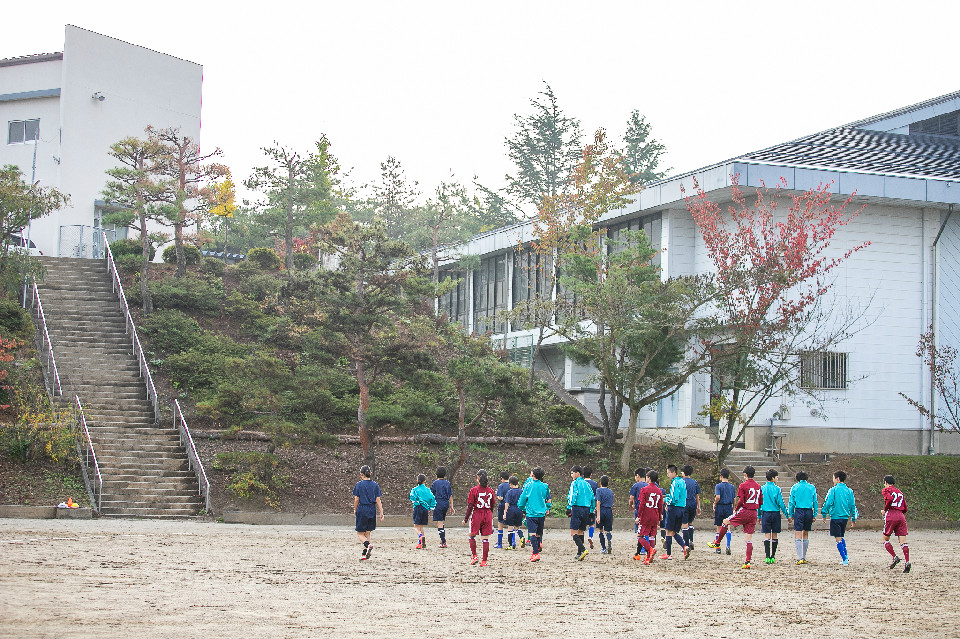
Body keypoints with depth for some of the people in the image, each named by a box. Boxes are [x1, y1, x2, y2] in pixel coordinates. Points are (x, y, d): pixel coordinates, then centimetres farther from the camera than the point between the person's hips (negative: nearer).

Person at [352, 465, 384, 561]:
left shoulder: (359, 485, -5)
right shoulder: (375, 485, 4)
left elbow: (356, 499, -2)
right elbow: (378, 500, 1)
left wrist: (355, 510, 12)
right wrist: (381, 512, 4)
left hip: (362, 510, -3)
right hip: (372, 511, 3)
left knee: (360, 534, 4)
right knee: (367, 533, 12)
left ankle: (368, 544, -25)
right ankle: (364, 554, 8)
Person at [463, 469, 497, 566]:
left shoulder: (474, 490, -8)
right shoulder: (490, 491, 2)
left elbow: (470, 506, -7)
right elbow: (493, 505, 12)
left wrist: (465, 519, -1)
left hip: (477, 515, -3)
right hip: (488, 515, 3)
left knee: (472, 535, 16)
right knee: (485, 538, 4)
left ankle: (474, 556, 7)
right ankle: (484, 561, 5)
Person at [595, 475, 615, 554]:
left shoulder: (599, 490, -2)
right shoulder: (611, 492, 14)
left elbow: (598, 502, -11)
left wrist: (598, 515, -16)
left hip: (602, 511, -3)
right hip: (609, 511, 3)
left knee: (600, 530, 8)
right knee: (608, 530, 6)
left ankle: (604, 549, 7)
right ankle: (609, 540, -27)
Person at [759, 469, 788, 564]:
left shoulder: (762, 489, 1)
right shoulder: (777, 489, -5)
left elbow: (759, 503, 4)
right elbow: (781, 503, -6)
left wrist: (759, 516, 12)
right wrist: (787, 514, 3)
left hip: (765, 513, 1)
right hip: (776, 513, -1)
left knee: (767, 535, 1)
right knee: (774, 536, 8)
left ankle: (767, 557, -9)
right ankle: (773, 557, 10)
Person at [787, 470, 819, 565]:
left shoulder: (794, 487, 2)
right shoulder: (812, 487, 8)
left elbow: (791, 502, 1)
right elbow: (815, 502, 8)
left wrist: (790, 514, 6)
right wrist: (815, 514, 12)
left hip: (799, 511, -3)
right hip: (809, 512, 3)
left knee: (798, 535, -5)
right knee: (806, 534, 15)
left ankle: (800, 558, -16)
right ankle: (804, 557, 18)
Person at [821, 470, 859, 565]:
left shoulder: (833, 490, -8)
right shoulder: (849, 491, 5)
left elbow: (827, 503, -11)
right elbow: (853, 505, 9)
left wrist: (824, 514, 2)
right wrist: (853, 519, 16)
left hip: (836, 517, -5)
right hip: (845, 517, 5)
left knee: (838, 538, 0)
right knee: (841, 537, 23)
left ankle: (845, 559, -4)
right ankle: (846, 556, 13)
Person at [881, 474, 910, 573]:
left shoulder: (886, 490, 6)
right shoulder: (900, 492, 23)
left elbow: (889, 499, -15)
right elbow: (905, 508, 18)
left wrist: (885, 510, -2)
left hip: (891, 515, -5)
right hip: (901, 516, 5)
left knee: (885, 539, 10)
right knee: (903, 541, -3)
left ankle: (895, 557, -6)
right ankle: (907, 561, -18)